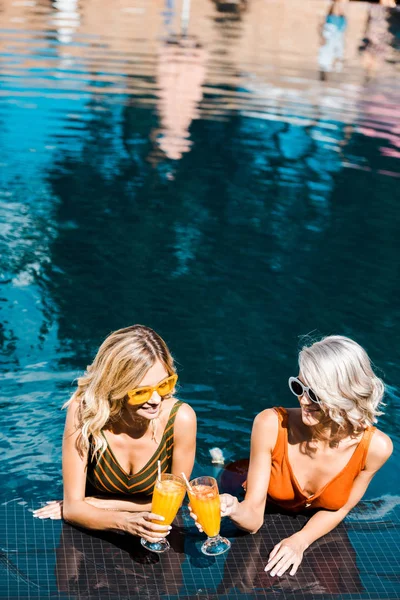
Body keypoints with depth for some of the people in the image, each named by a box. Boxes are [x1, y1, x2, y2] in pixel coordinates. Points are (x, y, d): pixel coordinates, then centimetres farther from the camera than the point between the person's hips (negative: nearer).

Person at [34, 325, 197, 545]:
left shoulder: (180, 418, -21)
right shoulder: (85, 412, -21)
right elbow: (73, 507, -17)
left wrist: (98, 504, -8)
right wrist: (124, 521, -33)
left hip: (155, 537, 0)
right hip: (94, 532, 0)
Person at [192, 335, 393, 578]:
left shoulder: (375, 446, -24)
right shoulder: (271, 424, -28)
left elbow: (339, 509, -6)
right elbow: (254, 516, -24)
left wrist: (300, 542, -20)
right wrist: (235, 510, -45)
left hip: (319, 536, 1)